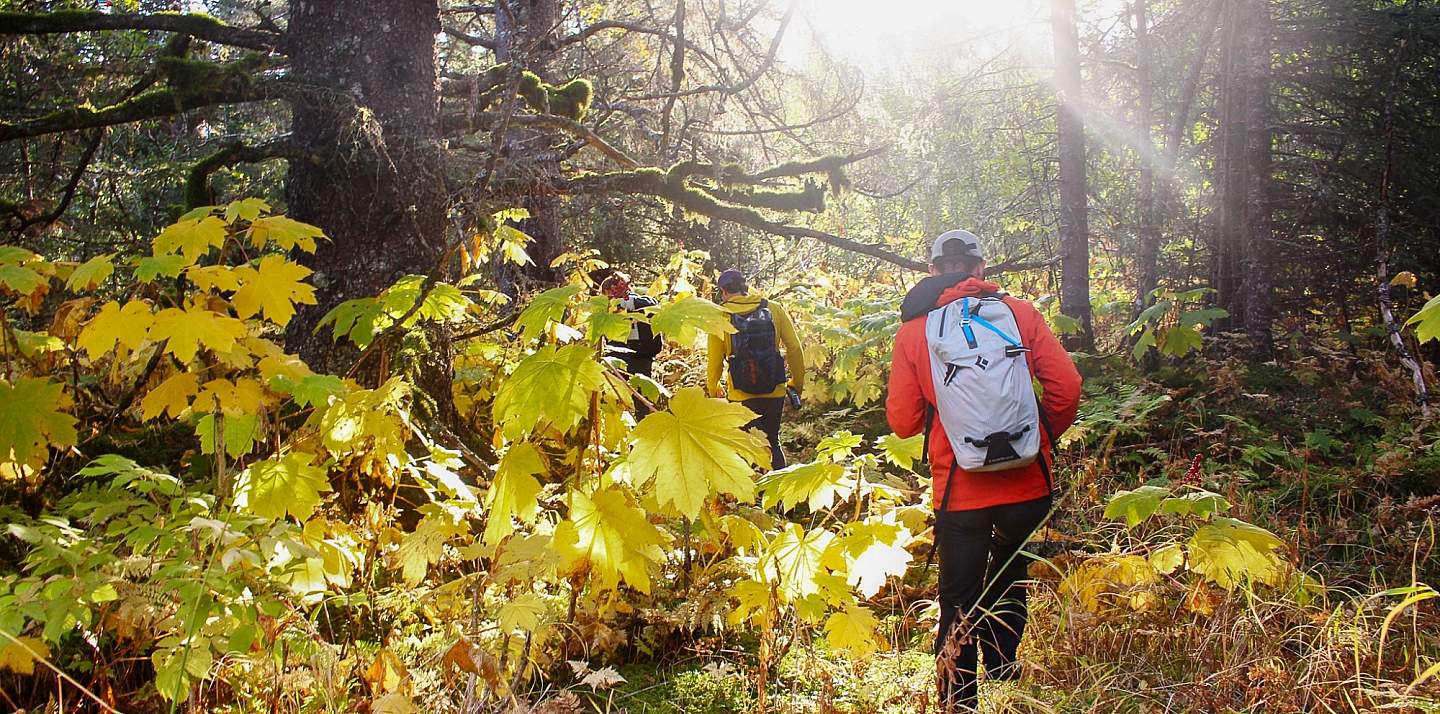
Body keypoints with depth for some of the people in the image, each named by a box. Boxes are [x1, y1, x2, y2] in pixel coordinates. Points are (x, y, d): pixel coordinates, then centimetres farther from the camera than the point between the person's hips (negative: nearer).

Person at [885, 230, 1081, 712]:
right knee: (1008, 581, 26)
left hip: (959, 491, -2)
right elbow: (1067, 388, -6)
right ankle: (1004, 675, 38)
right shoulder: (1020, 313, 0)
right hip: (1028, 486, 2)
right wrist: (1043, 437, 12)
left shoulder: (914, 330, -2)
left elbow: (902, 422, -2)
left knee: (960, 604, 12)